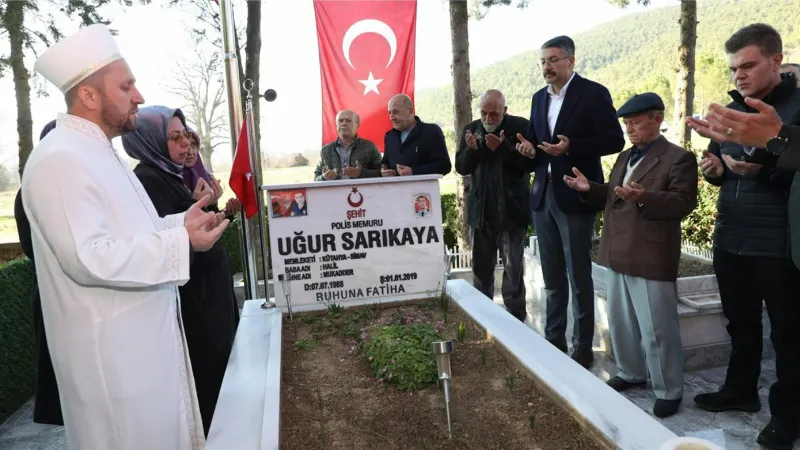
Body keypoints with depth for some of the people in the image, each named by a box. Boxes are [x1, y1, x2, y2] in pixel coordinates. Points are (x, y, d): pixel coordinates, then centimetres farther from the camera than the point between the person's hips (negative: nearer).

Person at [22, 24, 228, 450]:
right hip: (112, 350, -9)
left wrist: (181, 222, 5)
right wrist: (181, 243, -24)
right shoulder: (60, 159, -19)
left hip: (146, 335, 10)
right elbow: (88, 258, -27)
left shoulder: (99, 151, 14)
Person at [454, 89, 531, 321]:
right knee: (481, 266, 12)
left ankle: (515, 317, 10)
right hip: (481, 210, 4)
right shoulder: (472, 129, 7)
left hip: (511, 209, -4)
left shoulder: (521, 126, -5)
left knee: (513, 267, 0)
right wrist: (471, 149, -15)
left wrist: (503, 147, -24)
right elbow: (461, 168, 4)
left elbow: (529, 162, -11)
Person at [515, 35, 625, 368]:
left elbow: (615, 139, -10)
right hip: (543, 195, 6)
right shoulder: (539, 98, 14)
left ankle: (582, 348, 16)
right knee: (552, 278, 13)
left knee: (579, 277, 3)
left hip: (575, 196, -6)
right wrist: (529, 148, -4)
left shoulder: (593, 93, -6)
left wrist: (570, 147, -22)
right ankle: (553, 341, 26)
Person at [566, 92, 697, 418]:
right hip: (618, 256, 8)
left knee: (657, 330, 1)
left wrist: (644, 198, -31)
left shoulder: (678, 158, -7)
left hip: (651, 259, -8)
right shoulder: (625, 158, 17)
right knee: (620, 323, 18)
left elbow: (683, 203, -16)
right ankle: (631, 373, 37)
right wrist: (590, 189, 3)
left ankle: (669, 391, 19)